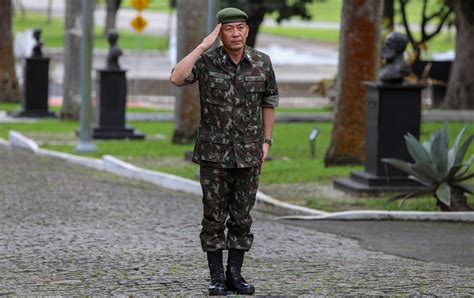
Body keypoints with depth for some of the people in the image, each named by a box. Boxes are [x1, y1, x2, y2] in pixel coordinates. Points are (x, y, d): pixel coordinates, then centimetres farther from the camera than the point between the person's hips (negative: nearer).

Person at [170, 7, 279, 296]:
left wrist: (266, 142, 5)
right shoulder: (206, 60, -9)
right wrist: (203, 46, -25)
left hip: (248, 153, 2)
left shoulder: (262, 62, -2)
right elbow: (176, 78, -26)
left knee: (241, 217, 6)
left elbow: (268, 102, 10)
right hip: (214, 153, -2)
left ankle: (235, 274, 16)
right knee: (214, 217, 1)